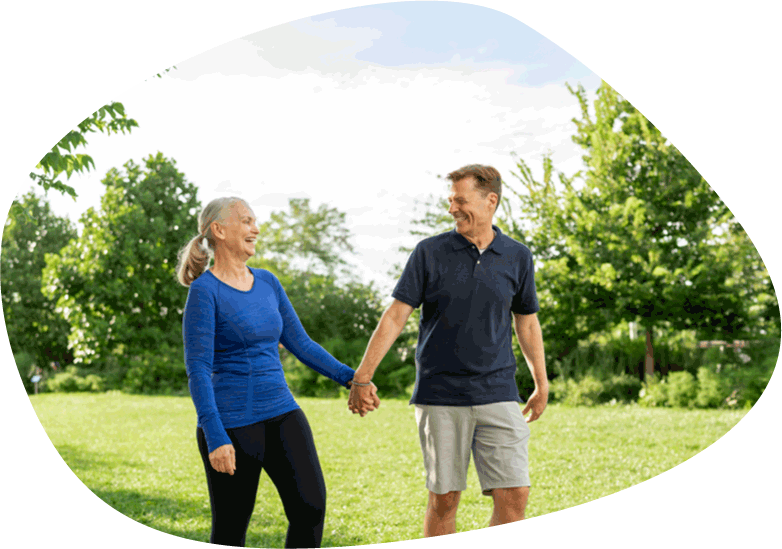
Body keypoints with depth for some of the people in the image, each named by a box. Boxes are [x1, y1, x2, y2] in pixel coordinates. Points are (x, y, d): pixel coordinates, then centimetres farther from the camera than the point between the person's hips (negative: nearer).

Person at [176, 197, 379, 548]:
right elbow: (198, 370, -14)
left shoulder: (267, 283, 10)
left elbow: (300, 343, 15)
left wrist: (350, 378, 6)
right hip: (231, 424, -6)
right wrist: (216, 439, -20)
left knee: (310, 506, -6)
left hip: (282, 414, 6)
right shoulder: (204, 291, -10)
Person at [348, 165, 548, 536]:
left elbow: (527, 323, 16)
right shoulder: (429, 252, 0)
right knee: (443, 498, 4)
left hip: (498, 394, 1)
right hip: (439, 397, -1)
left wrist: (541, 384, 20)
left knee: (514, 494, -4)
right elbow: (395, 316, -2)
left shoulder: (518, 257, 5)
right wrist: (361, 377, -7)